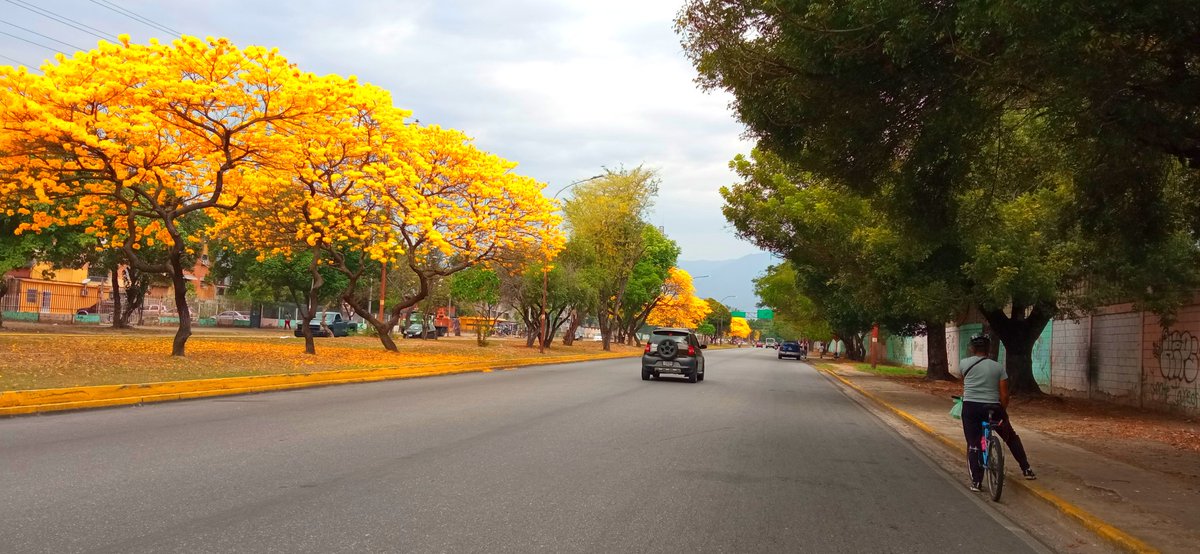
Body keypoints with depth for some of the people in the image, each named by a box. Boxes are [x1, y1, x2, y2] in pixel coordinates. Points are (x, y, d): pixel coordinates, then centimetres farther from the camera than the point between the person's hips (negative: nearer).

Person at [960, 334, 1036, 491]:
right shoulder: (998, 367, 3)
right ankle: (1026, 469, 27)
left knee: (973, 444, 4)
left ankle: (976, 482, -2)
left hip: (971, 407, -1)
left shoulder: (964, 363, 3)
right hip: (993, 407, 1)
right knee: (1011, 437, 23)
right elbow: (1004, 395, 0)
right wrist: (1002, 413, 13)